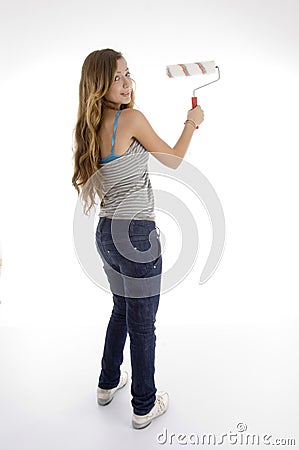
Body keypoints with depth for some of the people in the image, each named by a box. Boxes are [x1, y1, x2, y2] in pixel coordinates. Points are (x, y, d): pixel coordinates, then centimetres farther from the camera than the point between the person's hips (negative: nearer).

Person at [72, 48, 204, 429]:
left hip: (106, 232, 8)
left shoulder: (92, 127, 8)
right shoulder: (132, 118, -14)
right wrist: (192, 122, 13)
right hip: (135, 235, -8)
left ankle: (108, 384, 45)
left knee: (122, 310, 26)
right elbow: (173, 160, 0)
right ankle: (144, 407, 29)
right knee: (142, 325, 9)